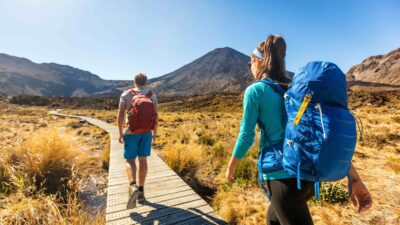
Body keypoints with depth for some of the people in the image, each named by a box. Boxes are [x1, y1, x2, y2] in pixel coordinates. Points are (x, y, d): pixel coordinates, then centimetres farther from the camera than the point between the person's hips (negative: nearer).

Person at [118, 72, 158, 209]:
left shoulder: (126, 94, -4)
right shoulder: (152, 96, 1)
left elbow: (120, 115, -8)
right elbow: (156, 116, 1)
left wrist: (120, 133, 1)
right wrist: (154, 133, 11)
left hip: (131, 133, -2)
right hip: (146, 132, 2)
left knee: (130, 161, 7)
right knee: (143, 160, 10)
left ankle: (133, 187, -18)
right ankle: (141, 192, 15)